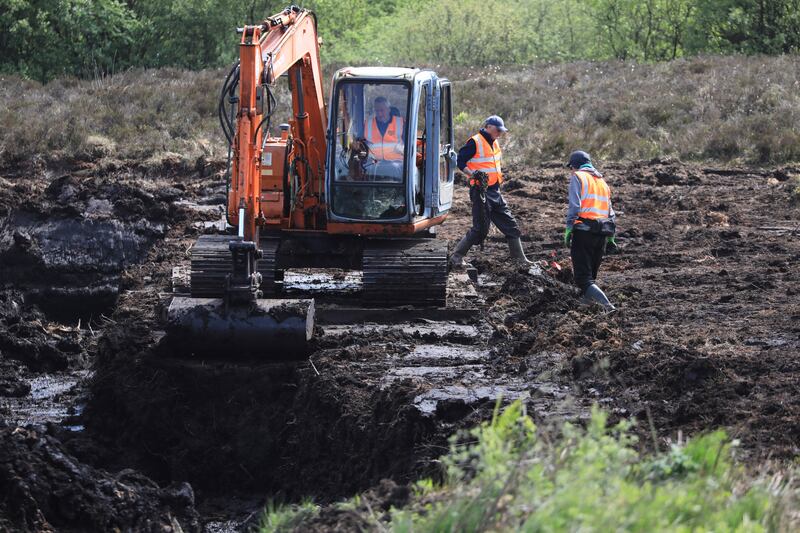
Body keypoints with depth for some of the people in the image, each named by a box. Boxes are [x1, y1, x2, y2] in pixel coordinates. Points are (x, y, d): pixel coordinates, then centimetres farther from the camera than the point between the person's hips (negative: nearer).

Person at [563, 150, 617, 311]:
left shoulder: (578, 177, 1)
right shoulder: (602, 181, 22)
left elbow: (574, 206, -12)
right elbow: (610, 212, 20)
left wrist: (568, 230, -13)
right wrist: (611, 237, 22)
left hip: (584, 231, -7)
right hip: (602, 234, 7)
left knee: (583, 278, -11)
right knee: (591, 275, 21)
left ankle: (607, 306, -28)